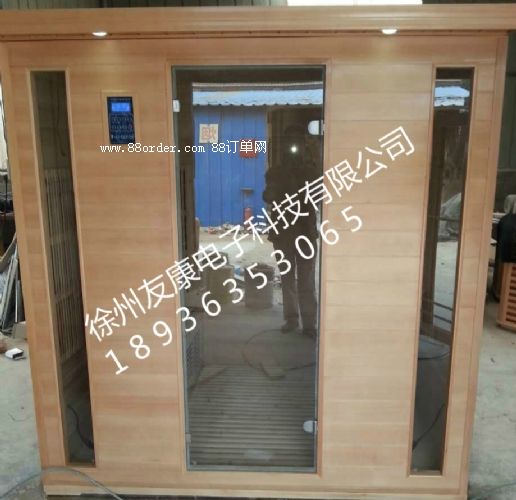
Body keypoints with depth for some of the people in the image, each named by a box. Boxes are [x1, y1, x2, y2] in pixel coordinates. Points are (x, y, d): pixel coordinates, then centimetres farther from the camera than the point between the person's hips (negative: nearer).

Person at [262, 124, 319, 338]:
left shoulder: (311, 170, 3)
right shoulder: (275, 171, 4)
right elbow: (268, 197, -9)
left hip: (306, 230, -1)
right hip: (282, 230, 2)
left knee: (307, 280, -1)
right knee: (287, 278, 9)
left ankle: (309, 323, 4)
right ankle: (291, 318, 21)